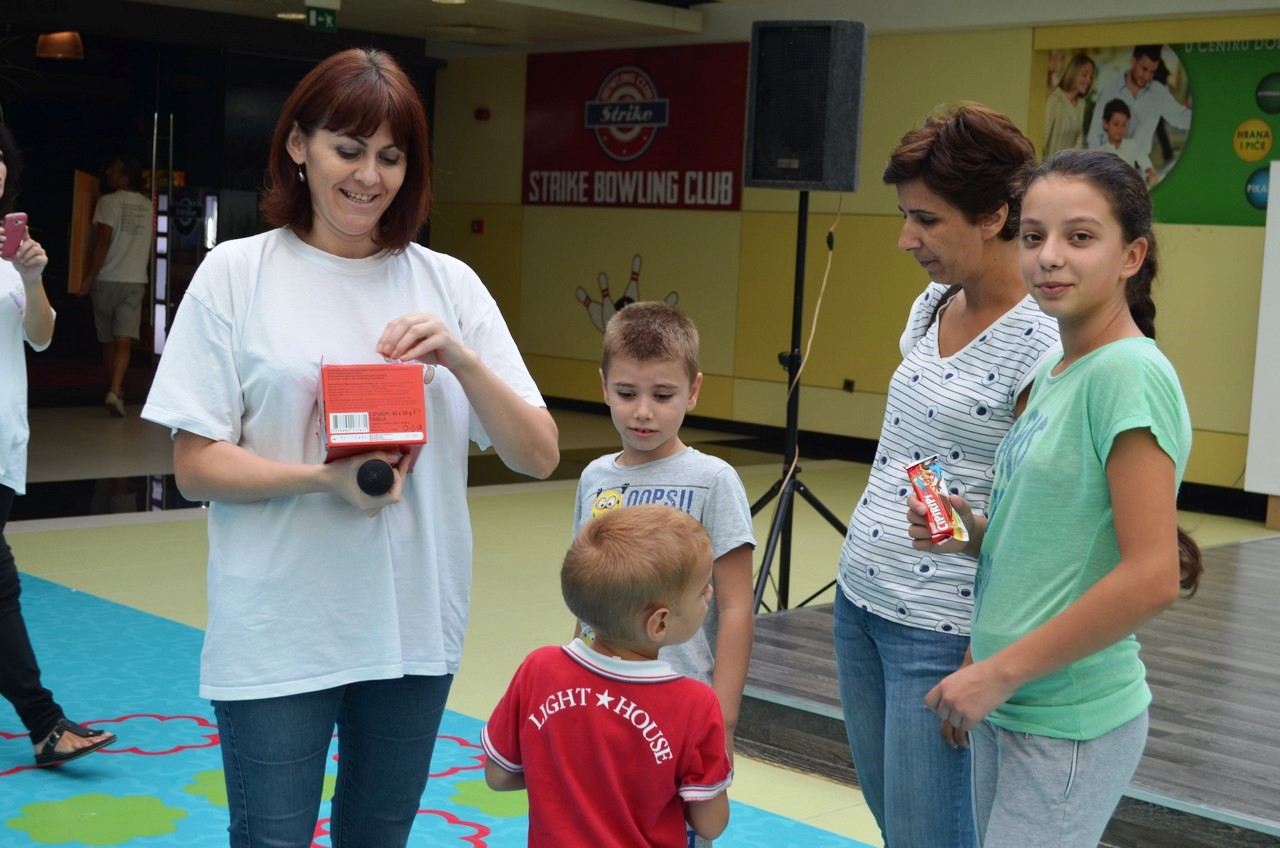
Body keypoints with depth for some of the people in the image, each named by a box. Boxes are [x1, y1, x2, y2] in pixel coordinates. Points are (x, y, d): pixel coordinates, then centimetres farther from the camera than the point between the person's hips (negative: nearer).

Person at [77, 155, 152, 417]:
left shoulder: (108, 202, -7)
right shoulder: (147, 206, 8)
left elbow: (103, 243, -13)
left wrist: (88, 278, -11)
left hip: (107, 280, -2)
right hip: (135, 281, 2)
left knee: (108, 340, 13)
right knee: (124, 342, -7)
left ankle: (114, 390, 23)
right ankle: (115, 392, -23)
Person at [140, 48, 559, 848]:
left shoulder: (449, 284, 3)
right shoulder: (236, 273, -4)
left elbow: (539, 456, 1)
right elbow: (196, 467, -6)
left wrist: (461, 358, -15)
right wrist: (326, 478, -22)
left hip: (415, 626, 3)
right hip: (276, 635, -3)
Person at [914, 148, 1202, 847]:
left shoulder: (1129, 373, -17)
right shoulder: (1055, 372, 8)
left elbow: (1152, 576, -22)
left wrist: (1002, 671, -17)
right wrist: (974, 534, 0)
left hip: (1068, 726, -8)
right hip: (1007, 706, 8)